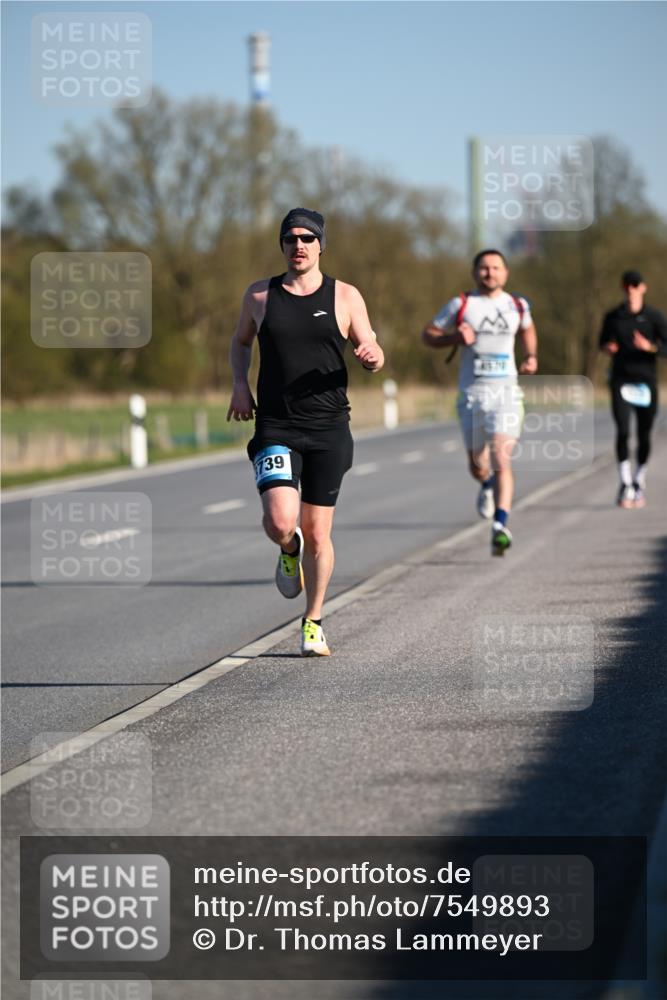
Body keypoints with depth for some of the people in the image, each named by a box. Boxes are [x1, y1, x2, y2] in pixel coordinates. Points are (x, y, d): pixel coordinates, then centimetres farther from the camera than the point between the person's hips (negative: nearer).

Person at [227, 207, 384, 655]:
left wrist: (373, 356, -16)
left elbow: (372, 354, 8)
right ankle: (289, 550, 18)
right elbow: (241, 341, 24)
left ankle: (313, 623, 23)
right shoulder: (260, 295, 6)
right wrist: (240, 385, 6)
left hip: (329, 429, 0)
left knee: (317, 533, 4)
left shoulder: (345, 297, 3)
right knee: (280, 523, -20)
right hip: (276, 427, 0)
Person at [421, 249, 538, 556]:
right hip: (472, 393, 0)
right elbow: (427, 334, 8)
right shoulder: (461, 305, 2)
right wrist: (456, 337, -10)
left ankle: (500, 527, -25)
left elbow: (527, 329, 30)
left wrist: (531, 357, 12)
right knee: (477, 464, 9)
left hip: (506, 392, 0)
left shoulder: (517, 305, 8)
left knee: (501, 459, -17)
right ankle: (487, 485, 47)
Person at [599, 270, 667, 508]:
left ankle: (639, 482, 25)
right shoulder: (613, 316, 4)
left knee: (644, 435, 6)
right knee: (622, 431, -15)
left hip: (646, 381, 0)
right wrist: (607, 348, -6)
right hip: (621, 380, 0)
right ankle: (625, 484, -12)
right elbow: (603, 341, 17)